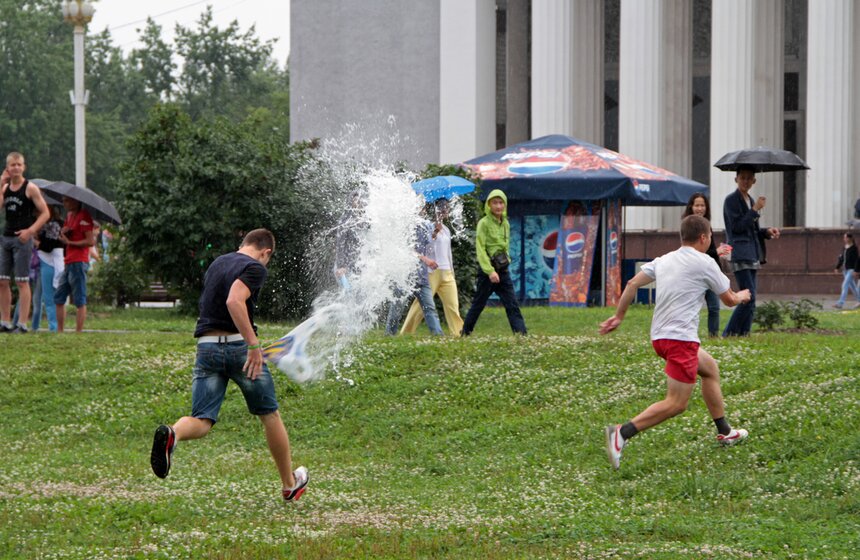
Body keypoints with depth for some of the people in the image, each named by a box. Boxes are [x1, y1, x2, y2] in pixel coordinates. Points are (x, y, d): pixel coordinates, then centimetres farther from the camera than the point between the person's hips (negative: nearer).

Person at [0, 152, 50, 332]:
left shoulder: (30, 188, -5)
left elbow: (45, 213, -6)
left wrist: (30, 231, -16)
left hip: (22, 238, -6)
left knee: (22, 282, -5)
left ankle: (22, 324, -5)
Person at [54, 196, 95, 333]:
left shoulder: (84, 216, -9)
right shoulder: (69, 215, 18)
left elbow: (90, 241, -15)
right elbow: (63, 238, 22)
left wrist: (69, 242, -13)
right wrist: (63, 232, 0)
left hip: (78, 262, -10)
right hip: (68, 263, 10)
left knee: (79, 301, -8)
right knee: (59, 298, 10)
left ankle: (79, 332, -9)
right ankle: (60, 331, 13)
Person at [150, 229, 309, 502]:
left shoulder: (217, 263, 18)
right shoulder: (255, 268, -6)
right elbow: (234, 301, -24)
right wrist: (253, 344, -25)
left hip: (207, 344, 5)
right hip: (239, 345, -5)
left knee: (201, 420, -3)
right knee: (269, 415, 14)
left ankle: (171, 434, -39)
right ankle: (290, 484, 26)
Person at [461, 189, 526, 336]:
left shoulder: (505, 224, 11)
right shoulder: (484, 223, -9)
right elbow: (480, 250, -15)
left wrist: (507, 260, 12)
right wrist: (490, 271, -22)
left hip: (503, 270, 5)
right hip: (486, 270, -5)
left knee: (512, 304, -4)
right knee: (478, 304, 5)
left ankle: (522, 335, -11)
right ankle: (465, 333, 19)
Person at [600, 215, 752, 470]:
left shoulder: (665, 260, 13)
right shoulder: (705, 263, -5)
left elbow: (633, 283, 8)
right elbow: (729, 299, 6)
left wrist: (618, 316, 15)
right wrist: (742, 296, 28)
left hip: (660, 335, 9)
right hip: (680, 338, -9)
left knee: (710, 369, 28)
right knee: (676, 403, -11)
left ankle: (724, 432, 35)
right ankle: (622, 433, -27)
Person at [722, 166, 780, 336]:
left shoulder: (750, 201, 19)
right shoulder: (732, 200, -6)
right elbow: (737, 226, -15)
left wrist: (767, 232, 7)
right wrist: (755, 210, -15)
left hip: (752, 256, 9)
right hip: (740, 255, -9)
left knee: (749, 300, 6)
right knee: (749, 298, -15)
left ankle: (743, 334, 8)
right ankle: (729, 334, -11)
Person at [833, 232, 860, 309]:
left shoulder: (853, 248, -13)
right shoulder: (844, 247, 10)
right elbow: (841, 258, 17)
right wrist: (837, 267, 13)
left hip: (851, 269, -9)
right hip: (845, 269, 9)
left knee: (845, 285, -14)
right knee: (852, 286, 15)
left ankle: (840, 303, -18)